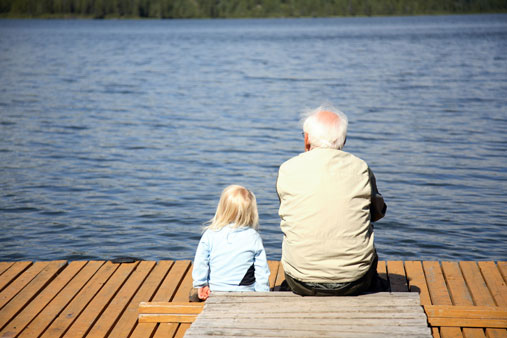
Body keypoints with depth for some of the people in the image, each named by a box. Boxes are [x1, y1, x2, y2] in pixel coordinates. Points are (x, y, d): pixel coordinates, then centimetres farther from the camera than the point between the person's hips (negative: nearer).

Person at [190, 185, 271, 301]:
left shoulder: (210, 234, -5)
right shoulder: (254, 237, -4)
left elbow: (200, 263, -4)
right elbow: (262, 271, -1)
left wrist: (201, 284, 10)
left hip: (216, 292, 1)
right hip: (246, 292, 0)